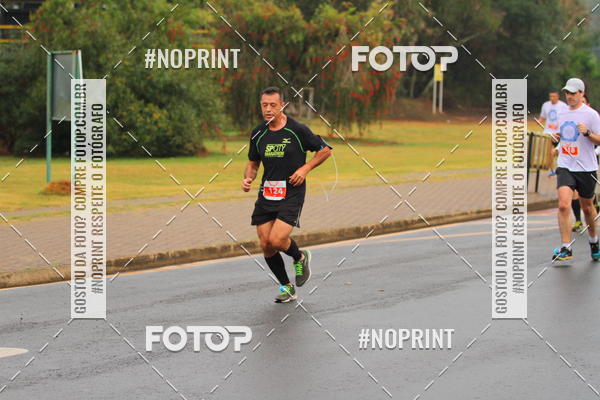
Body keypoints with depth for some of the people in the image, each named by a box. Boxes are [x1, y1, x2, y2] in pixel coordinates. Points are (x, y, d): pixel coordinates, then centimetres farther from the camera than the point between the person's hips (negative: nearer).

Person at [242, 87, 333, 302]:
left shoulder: (297, 130, -10)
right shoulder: (258, 134, 4)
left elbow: (325, 149, 1)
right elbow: (253, 162, 18)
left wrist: (305, 168, -10)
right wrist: (248, 179, -2)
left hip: (292, 194, -5)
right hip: (266, 195, 5)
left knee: (276, 240, -19)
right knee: (266, 245, 1)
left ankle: (300, 258, 15)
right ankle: (287, 288, 19)